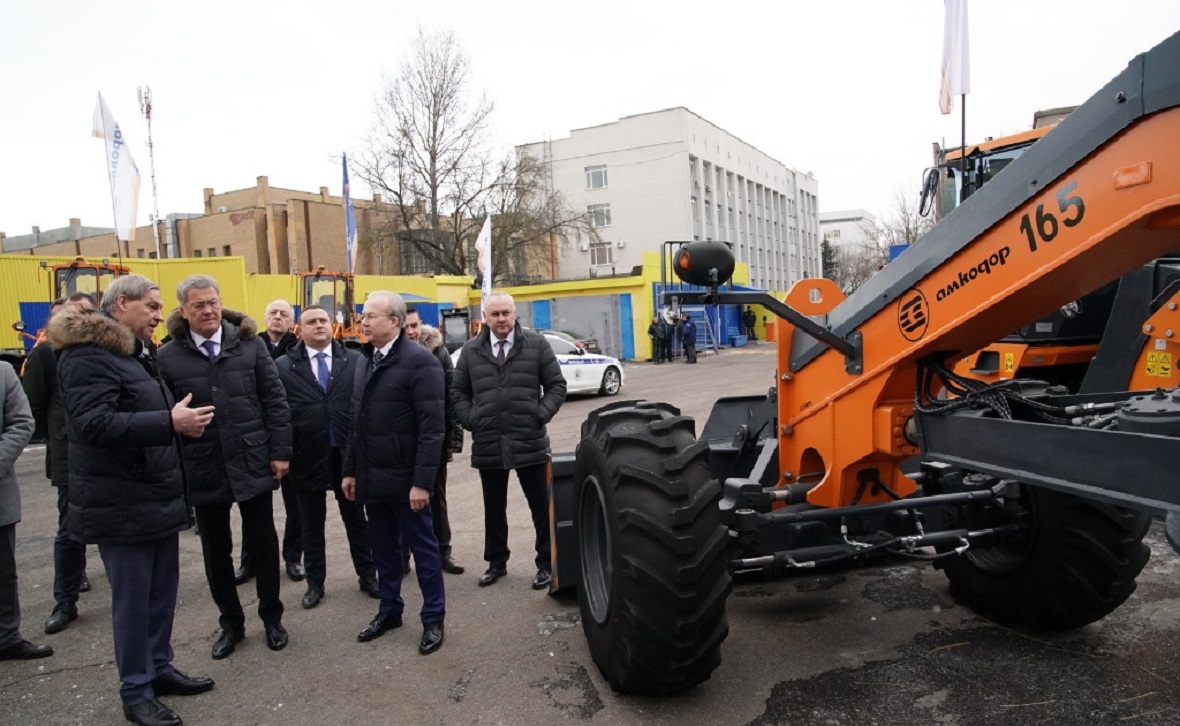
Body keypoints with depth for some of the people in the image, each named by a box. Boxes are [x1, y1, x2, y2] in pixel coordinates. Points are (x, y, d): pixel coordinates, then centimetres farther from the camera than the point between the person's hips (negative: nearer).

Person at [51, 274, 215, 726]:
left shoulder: (138, 351, 16)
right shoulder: (87, 354, -15)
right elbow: (94, 424, -27)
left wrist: (183, 421, 10)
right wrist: (170, 423, -31)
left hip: (157, 495, 9)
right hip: (121, 503, -9)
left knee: (163, 589, 14)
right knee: (132, 598, 2)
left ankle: (159, 669, 29)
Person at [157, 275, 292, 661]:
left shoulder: (249, 343, -2)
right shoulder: (169, 356, -3)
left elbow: (275, 401, -1)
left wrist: (280, 452, -5)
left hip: (252, 462, 0)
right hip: (202, 468, 1)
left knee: (263, 542, 10)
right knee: (216, 550, 13)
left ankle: (272, 617, 28)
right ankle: (231, 622, 31)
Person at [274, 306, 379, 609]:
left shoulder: (355, 361, -1)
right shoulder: (283, 366, -2)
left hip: (348, 454, 0)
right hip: (307, 456, 0)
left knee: (356, 518, 13)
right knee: (311, 524, 13)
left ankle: (367, 575, 28)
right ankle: (315, 583, 28)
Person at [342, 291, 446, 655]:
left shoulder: (419, 361, -14)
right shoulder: (364, 362, 12)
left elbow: (431, 426, -18)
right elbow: (358, 423, 15)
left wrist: (422, 481, -21)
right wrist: (351, 470, 13)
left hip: (404, 478, -7)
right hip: (372, 477, 7)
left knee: (422, 547, 6)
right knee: (383, 549, 18)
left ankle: (433, 618, 20)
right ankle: (389, 610, 34)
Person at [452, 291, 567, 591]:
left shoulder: (536, 344, 0)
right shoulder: (471, 350, 6)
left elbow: (556, 384, 3)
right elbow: (458, 391, 12)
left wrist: (541, 414, -8)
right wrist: (470, 420, -1)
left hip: (529, 441, -2)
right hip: (487, 443, 2)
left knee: (541, 505, 6)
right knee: (494, 508, 14)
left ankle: (546, 564, 20)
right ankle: (496, 562, 30)